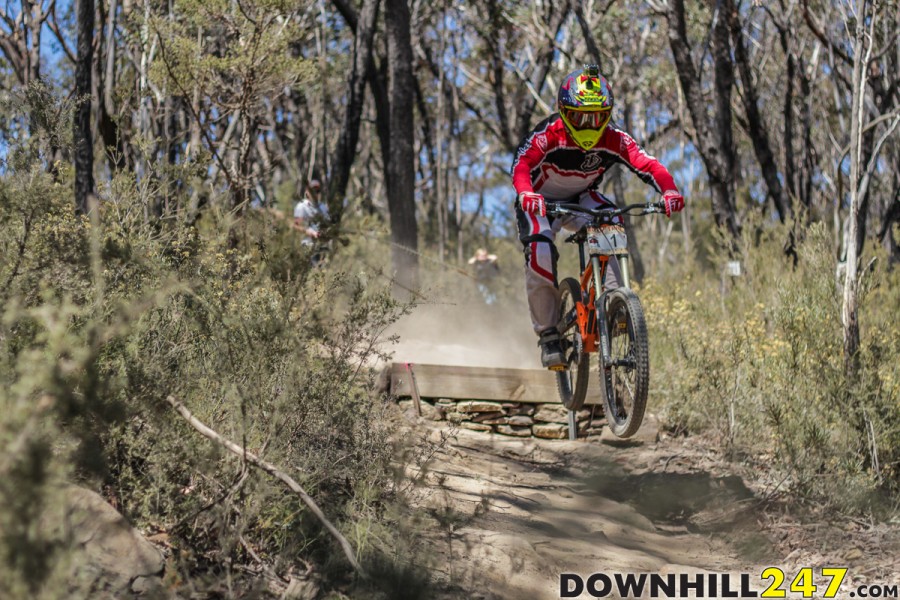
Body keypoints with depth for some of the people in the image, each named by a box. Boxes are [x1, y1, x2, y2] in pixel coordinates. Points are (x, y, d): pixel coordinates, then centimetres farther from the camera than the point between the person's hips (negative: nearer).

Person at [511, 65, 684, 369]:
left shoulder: (613, 139, -21)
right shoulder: (548, 134, -29)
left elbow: (648, 165, -32)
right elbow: (522, 165, -43)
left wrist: (669, 191, -53)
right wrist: (526, 193, -66)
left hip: (581, 199, 2)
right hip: (541, 202, -2)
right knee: (540, 253, -28)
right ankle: (548, 333, -12)